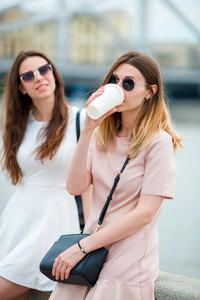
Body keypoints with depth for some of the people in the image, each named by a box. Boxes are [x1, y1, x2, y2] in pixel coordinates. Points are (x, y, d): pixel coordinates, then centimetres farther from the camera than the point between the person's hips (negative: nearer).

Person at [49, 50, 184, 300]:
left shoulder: (159, 142, -11)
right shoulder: (102, 136, 8)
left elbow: (145, 213, -16)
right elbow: (75, 187, -5)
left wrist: (81, 247, -13)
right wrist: (87, 130, -13)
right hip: (89, 253, 5)